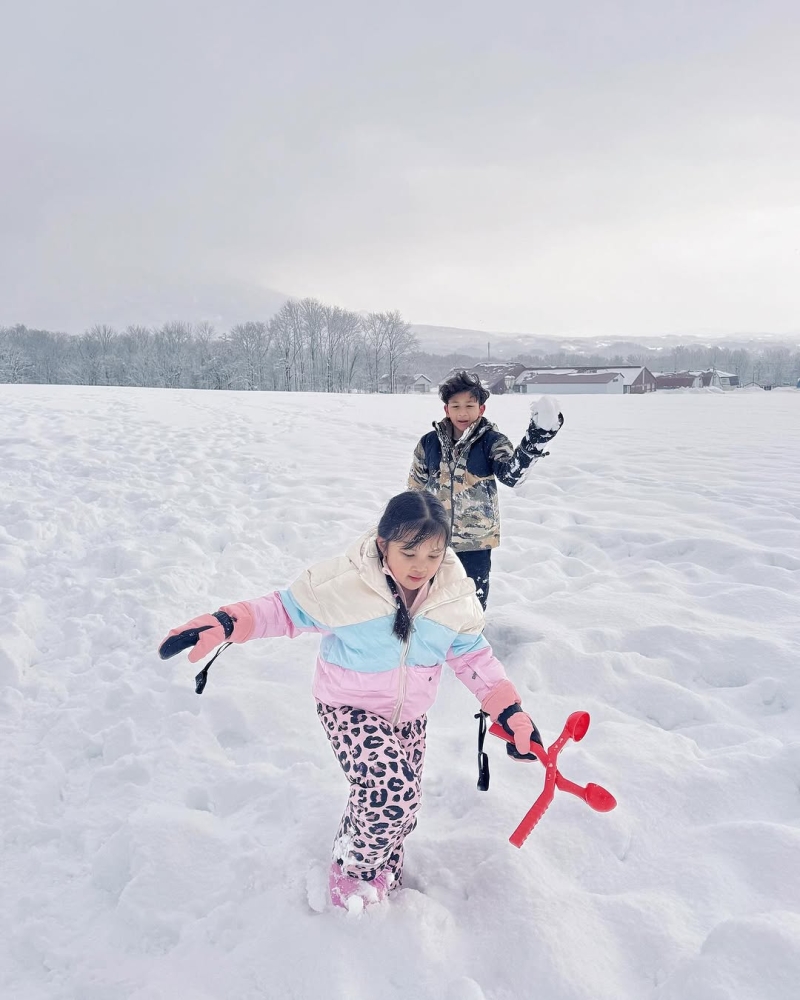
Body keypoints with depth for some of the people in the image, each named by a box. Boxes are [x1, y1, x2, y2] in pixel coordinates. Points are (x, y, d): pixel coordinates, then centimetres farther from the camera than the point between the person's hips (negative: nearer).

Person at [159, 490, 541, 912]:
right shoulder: (344, 582, -27)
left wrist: (512, 713, -8)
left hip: (409, 715, 5)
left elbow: (474, 656, -2)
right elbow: (287, 609, -16)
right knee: (391, 796, -22)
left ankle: (382, 877, 49)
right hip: (350, 708, -4)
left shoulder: (455, 596, -15)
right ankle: (353, 870, 12)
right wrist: (224, 623, -30)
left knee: (396, 806, 15)